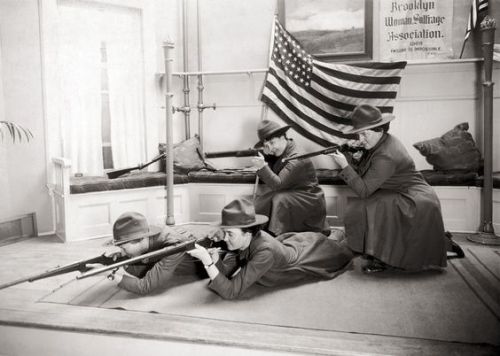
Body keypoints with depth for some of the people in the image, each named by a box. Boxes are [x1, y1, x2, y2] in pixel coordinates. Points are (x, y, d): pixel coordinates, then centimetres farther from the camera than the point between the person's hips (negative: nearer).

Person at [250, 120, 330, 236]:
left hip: (309, 200, -8)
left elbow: (278, 184, -27)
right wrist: (267, 156, -7)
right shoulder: (281, 152, 3)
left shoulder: (297, 158, -24)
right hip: (291, 195, 9)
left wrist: (262, 167, -36)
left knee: (280, 199, -30)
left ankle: (276, 235, -19)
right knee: (263, 199, -4)